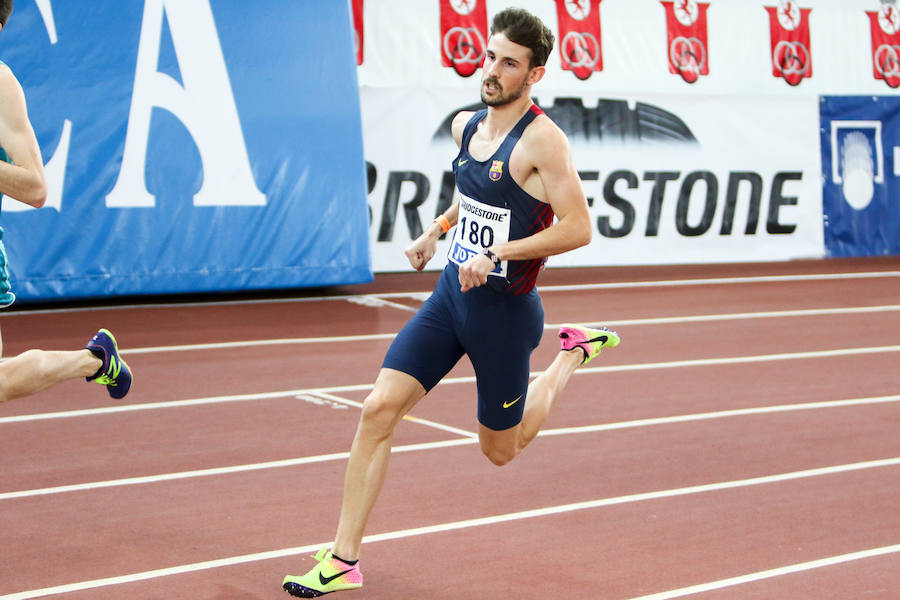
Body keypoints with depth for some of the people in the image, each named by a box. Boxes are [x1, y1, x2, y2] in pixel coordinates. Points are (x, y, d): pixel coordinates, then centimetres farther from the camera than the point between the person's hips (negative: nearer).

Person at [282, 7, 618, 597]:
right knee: (378, 410, -8)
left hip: (505, 310, -6)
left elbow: (578, 228, -22)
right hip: (451, 293, 6)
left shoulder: (542, 139, -17)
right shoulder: (466, 125, 5)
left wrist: (496, 253, -23)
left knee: (500, 449, 11)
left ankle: (572, 354, 34)